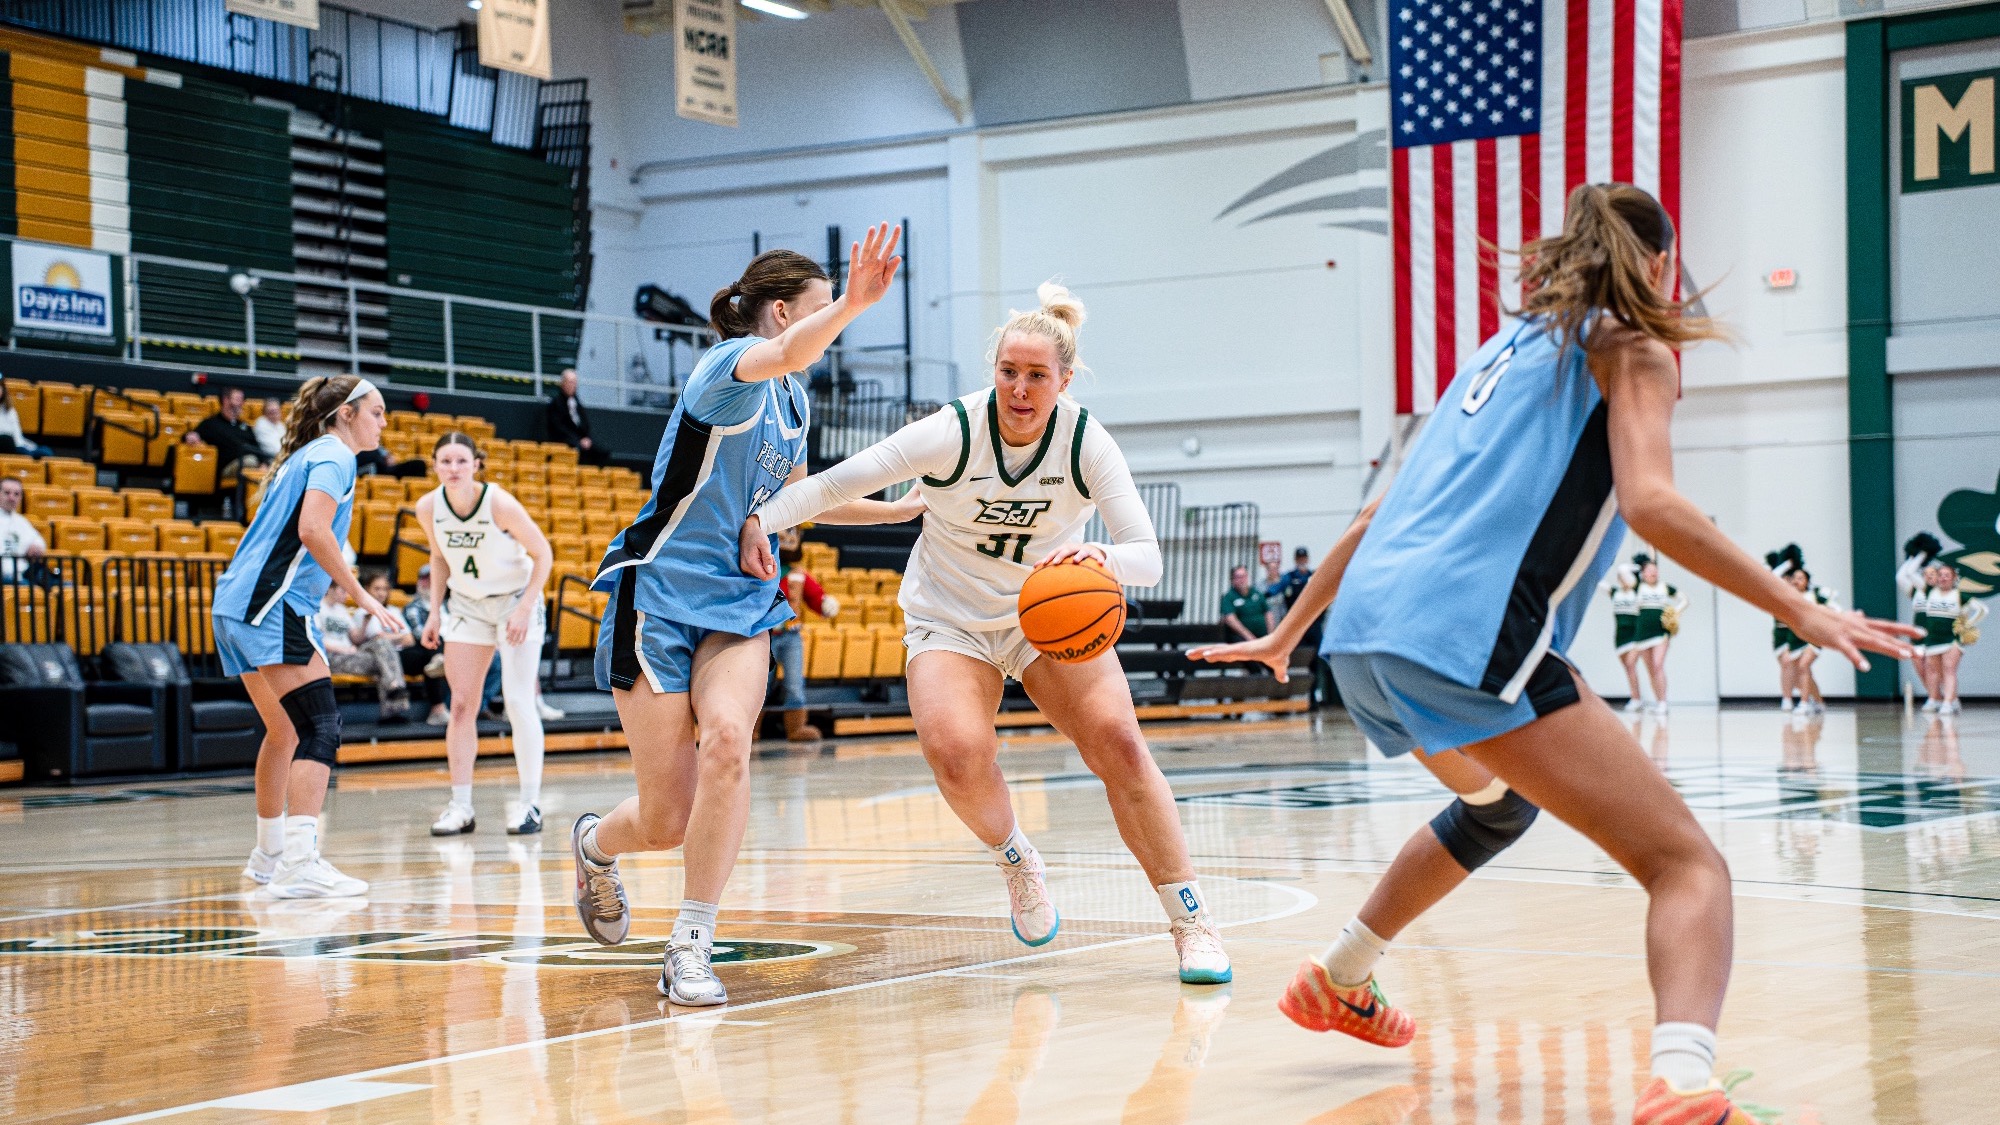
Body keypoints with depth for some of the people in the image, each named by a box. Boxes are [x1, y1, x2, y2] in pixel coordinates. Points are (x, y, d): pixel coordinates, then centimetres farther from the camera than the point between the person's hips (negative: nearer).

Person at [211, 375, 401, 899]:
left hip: (238, 605, 10)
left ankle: (270, 856, 32)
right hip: (272, 604, -10)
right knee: (319, 729, -17)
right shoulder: (334, 455, -6)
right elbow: (313, 529, -21)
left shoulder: (305, 456, 23)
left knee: (284, 733, 21)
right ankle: (300, 865, -28)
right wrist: (361, 596, -17)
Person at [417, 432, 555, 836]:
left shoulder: (500, 504, -25)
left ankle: (530, 804, -2)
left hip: (515, 602, -4)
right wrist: (435, 612, 2)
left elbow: (543, 554, -15)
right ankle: (461, 806, 3)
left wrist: (525, 609, -21)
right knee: (462, 704, -1)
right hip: (466, 606, 4)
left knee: (518, 702, -9)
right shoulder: (428, 508, -12)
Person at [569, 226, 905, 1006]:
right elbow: (785, 354, -38)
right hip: (660, 596, -6)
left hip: (738, 603, 6)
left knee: (727, 738, -26)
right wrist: (852, 303, -55)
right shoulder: (731, 365, -12)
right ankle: (595, 844, 34)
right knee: (668, 822, -4)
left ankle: (690, 949, -18)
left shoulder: (793, 400, 13)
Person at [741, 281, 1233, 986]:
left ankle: (1190, 922, -6)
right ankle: (1015, 859, 7)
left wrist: (1101, 556, -43)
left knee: (1117, 742, -19)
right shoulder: (952, 434, -20)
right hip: (950, 618, -1)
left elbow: (1148, 557, -21)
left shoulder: (1087, 444, -16)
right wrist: (760, 519, -34)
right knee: (957, 754, -27)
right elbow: (835, 484, -18)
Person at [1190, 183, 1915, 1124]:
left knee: (1498, 801, 39)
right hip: (1465, 633, -8)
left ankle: (1338, 981, 48)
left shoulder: (1512, 345, 28)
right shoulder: (1632, 347, 8)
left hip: (1364, 627, 8)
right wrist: (1801, 613, -10)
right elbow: (1649, 502, -11)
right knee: (1688, 864, -11)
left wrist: (1284, 636, 37)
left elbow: (1383, 513, 30)